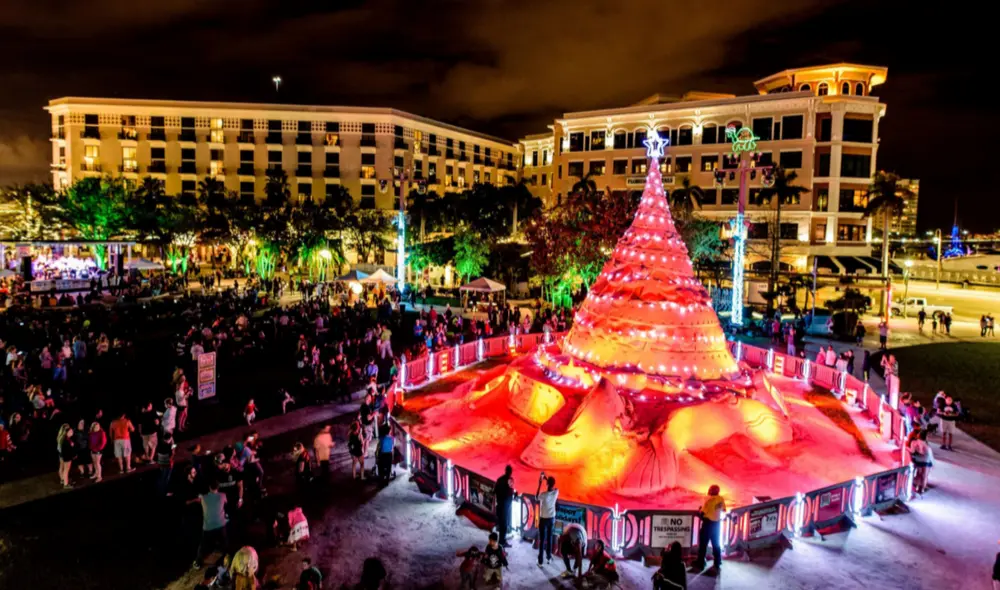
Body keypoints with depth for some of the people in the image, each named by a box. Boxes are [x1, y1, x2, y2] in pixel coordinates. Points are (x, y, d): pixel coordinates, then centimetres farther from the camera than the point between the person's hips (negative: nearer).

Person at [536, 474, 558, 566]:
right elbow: (552, 487, 12)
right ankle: (549, 557, 29)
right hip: (552, 518, 4)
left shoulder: (543, 494, -24)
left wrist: (540, 483, -5)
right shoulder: (556, 492, -12)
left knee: (542, 540, 4)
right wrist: (546, 478, 12)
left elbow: (536, 497, -1)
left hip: (543, 519, -4)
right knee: (549, 538, 19)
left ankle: (540, 561, 8)